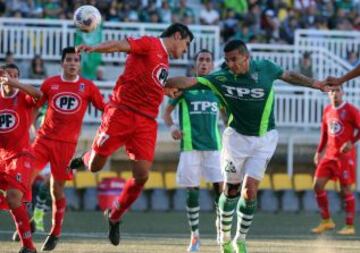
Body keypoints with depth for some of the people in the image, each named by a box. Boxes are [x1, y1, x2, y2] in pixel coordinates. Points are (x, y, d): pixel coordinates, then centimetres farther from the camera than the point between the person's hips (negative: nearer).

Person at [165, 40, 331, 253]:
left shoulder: (265, 68, -10)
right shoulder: (222, 78, -15)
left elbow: (288, 76, 9)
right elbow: (189, 81, -23)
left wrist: (318, 84, 16)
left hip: (264, 139, 0)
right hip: (237, 137, 0)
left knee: (250, 190, -9)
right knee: (231, 190, 5)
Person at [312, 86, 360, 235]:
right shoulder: (327, 111, 12)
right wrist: (319, 151, 17)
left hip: (345, 156, -6)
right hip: (330, 155, 6)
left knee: (345, 190, -5)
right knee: (318, 185, -2)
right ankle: (326, 221, 9)